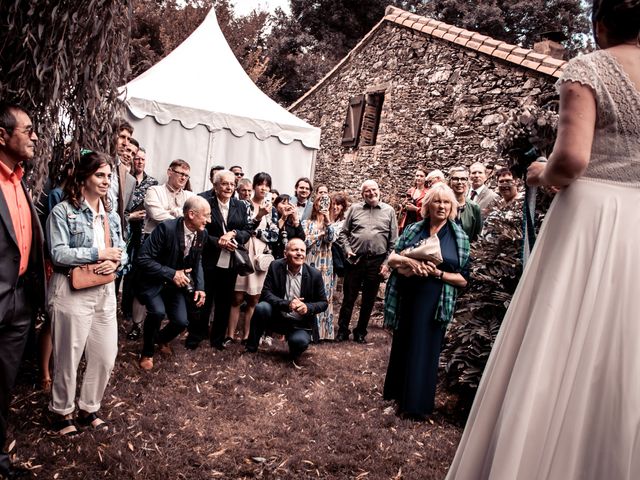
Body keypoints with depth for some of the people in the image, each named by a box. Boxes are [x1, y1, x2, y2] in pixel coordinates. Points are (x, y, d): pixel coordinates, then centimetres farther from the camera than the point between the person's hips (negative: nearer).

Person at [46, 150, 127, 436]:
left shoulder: (111, 215, 12)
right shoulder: (62, 212, -8)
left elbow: (122, 250, 11)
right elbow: (58, 254, -17)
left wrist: (115, 262, -11)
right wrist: (99, 254, -17)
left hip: (105, 291, 6)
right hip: (71, 292, -6)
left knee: (105, 356, 10)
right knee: (68, 357, 7)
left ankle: (89, 409, 31)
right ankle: (63, 412, 30)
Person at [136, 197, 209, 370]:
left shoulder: (202, 233, -8)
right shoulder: (166, 228, -27)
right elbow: (143, 259, -25)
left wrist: (200, 286, -6)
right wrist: (171, 274, -29)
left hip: (177, 282, 5)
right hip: (154, 281, -5)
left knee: (181, 321, -9)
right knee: (157, 312, -29)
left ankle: (161, 338, 29)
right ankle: (147, 352, 1)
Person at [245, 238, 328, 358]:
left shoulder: (315, 275, -8)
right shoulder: (275, 266, -8)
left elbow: (323, 303, 0)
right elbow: (266, 293, -12)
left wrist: (308, 307, -22)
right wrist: (287, 304, -29)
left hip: (300, 325, 0)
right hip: (277, 317, 1)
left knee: (300, 341, -31)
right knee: (261, 307, -29)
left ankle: (293, 353, 10)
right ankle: (251, 348, -7)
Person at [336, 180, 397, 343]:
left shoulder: (389, 211, 5)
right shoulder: (354, 209, 6)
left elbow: (393, 241, 3)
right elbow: (344, 233, 9)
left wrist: (387, 262, -3)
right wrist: (347, 248, -7)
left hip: (377, 262, 0)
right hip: (355, 260, 0)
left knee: (369, 300, 11)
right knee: (349, 298, 7)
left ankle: (360, 332, 26)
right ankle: (342, 331, 21)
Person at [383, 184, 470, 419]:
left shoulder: (460, 238, -1)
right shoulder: (413, 229, 5)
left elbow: (463, 279, -3)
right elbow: (391, 258, 4)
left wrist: (438, 273, -18)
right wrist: (407, 261, -16)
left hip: (435, 303, -3)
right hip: (406, 298, 3)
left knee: (424, 350, 2)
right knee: (402, 345, 13)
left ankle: (417, 404, 18)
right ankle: (397, 393, 32)